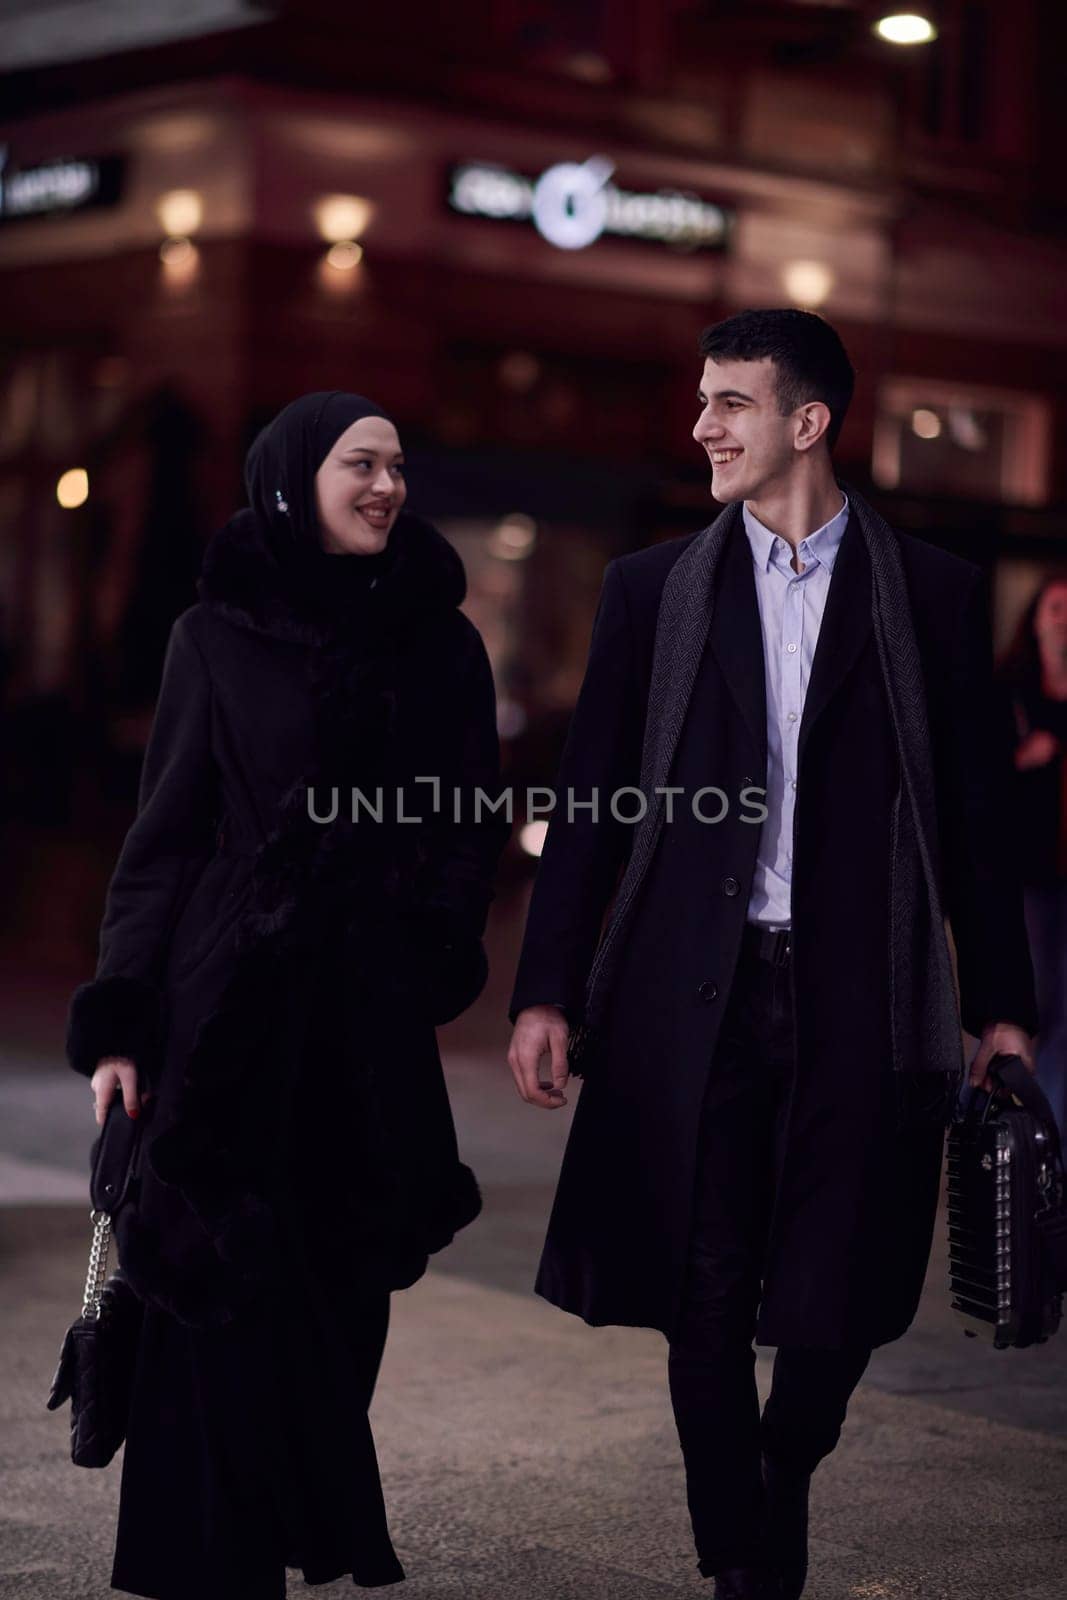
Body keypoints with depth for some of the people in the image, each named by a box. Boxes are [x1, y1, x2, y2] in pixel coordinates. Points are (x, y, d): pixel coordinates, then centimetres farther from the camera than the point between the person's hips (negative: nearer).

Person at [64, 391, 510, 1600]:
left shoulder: (441, 646, 9)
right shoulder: (218, 637, 1)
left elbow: (470, 832, 7)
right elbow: (164, 835, 0)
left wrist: (441, 966, -10)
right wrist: (120, 1025, -6)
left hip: (372, 1018, 3)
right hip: (235, 1010, -3)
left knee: (342, 1297, 7)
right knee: (228, 1307, -4)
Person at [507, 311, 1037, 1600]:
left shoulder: (930, 592, 5)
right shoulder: (652, 587, 8)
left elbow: (972, 809, 7)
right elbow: (588, 802, 7)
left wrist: (999, 1001, 5)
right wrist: (546, 990, 2)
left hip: (857, 1003, -1)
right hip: (695, 999, 1)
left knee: (831, 1310, 2)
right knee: (705, 1307, 5)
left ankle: (782, 1486, 32)